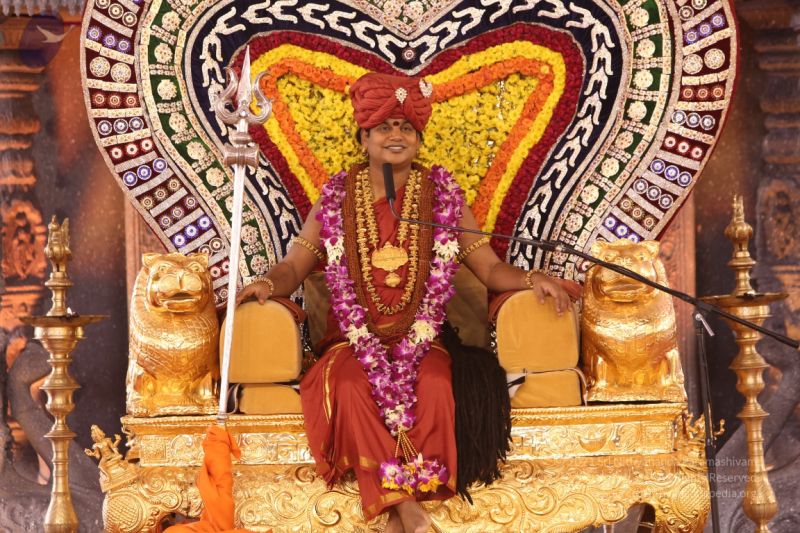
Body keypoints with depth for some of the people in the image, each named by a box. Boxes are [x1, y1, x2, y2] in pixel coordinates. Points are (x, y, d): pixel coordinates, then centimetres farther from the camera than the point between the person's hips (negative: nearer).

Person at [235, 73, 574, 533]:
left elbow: (489, 267, 5)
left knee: (435, 385, -33)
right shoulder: (337, 197, 8)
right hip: (355, 339, 0)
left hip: (421, 338, 0)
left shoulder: (442, 194, 8)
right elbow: (294, 267, 6)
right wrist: (269, 283, -17)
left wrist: (530, 279, -15)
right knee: (349, 386, -33)